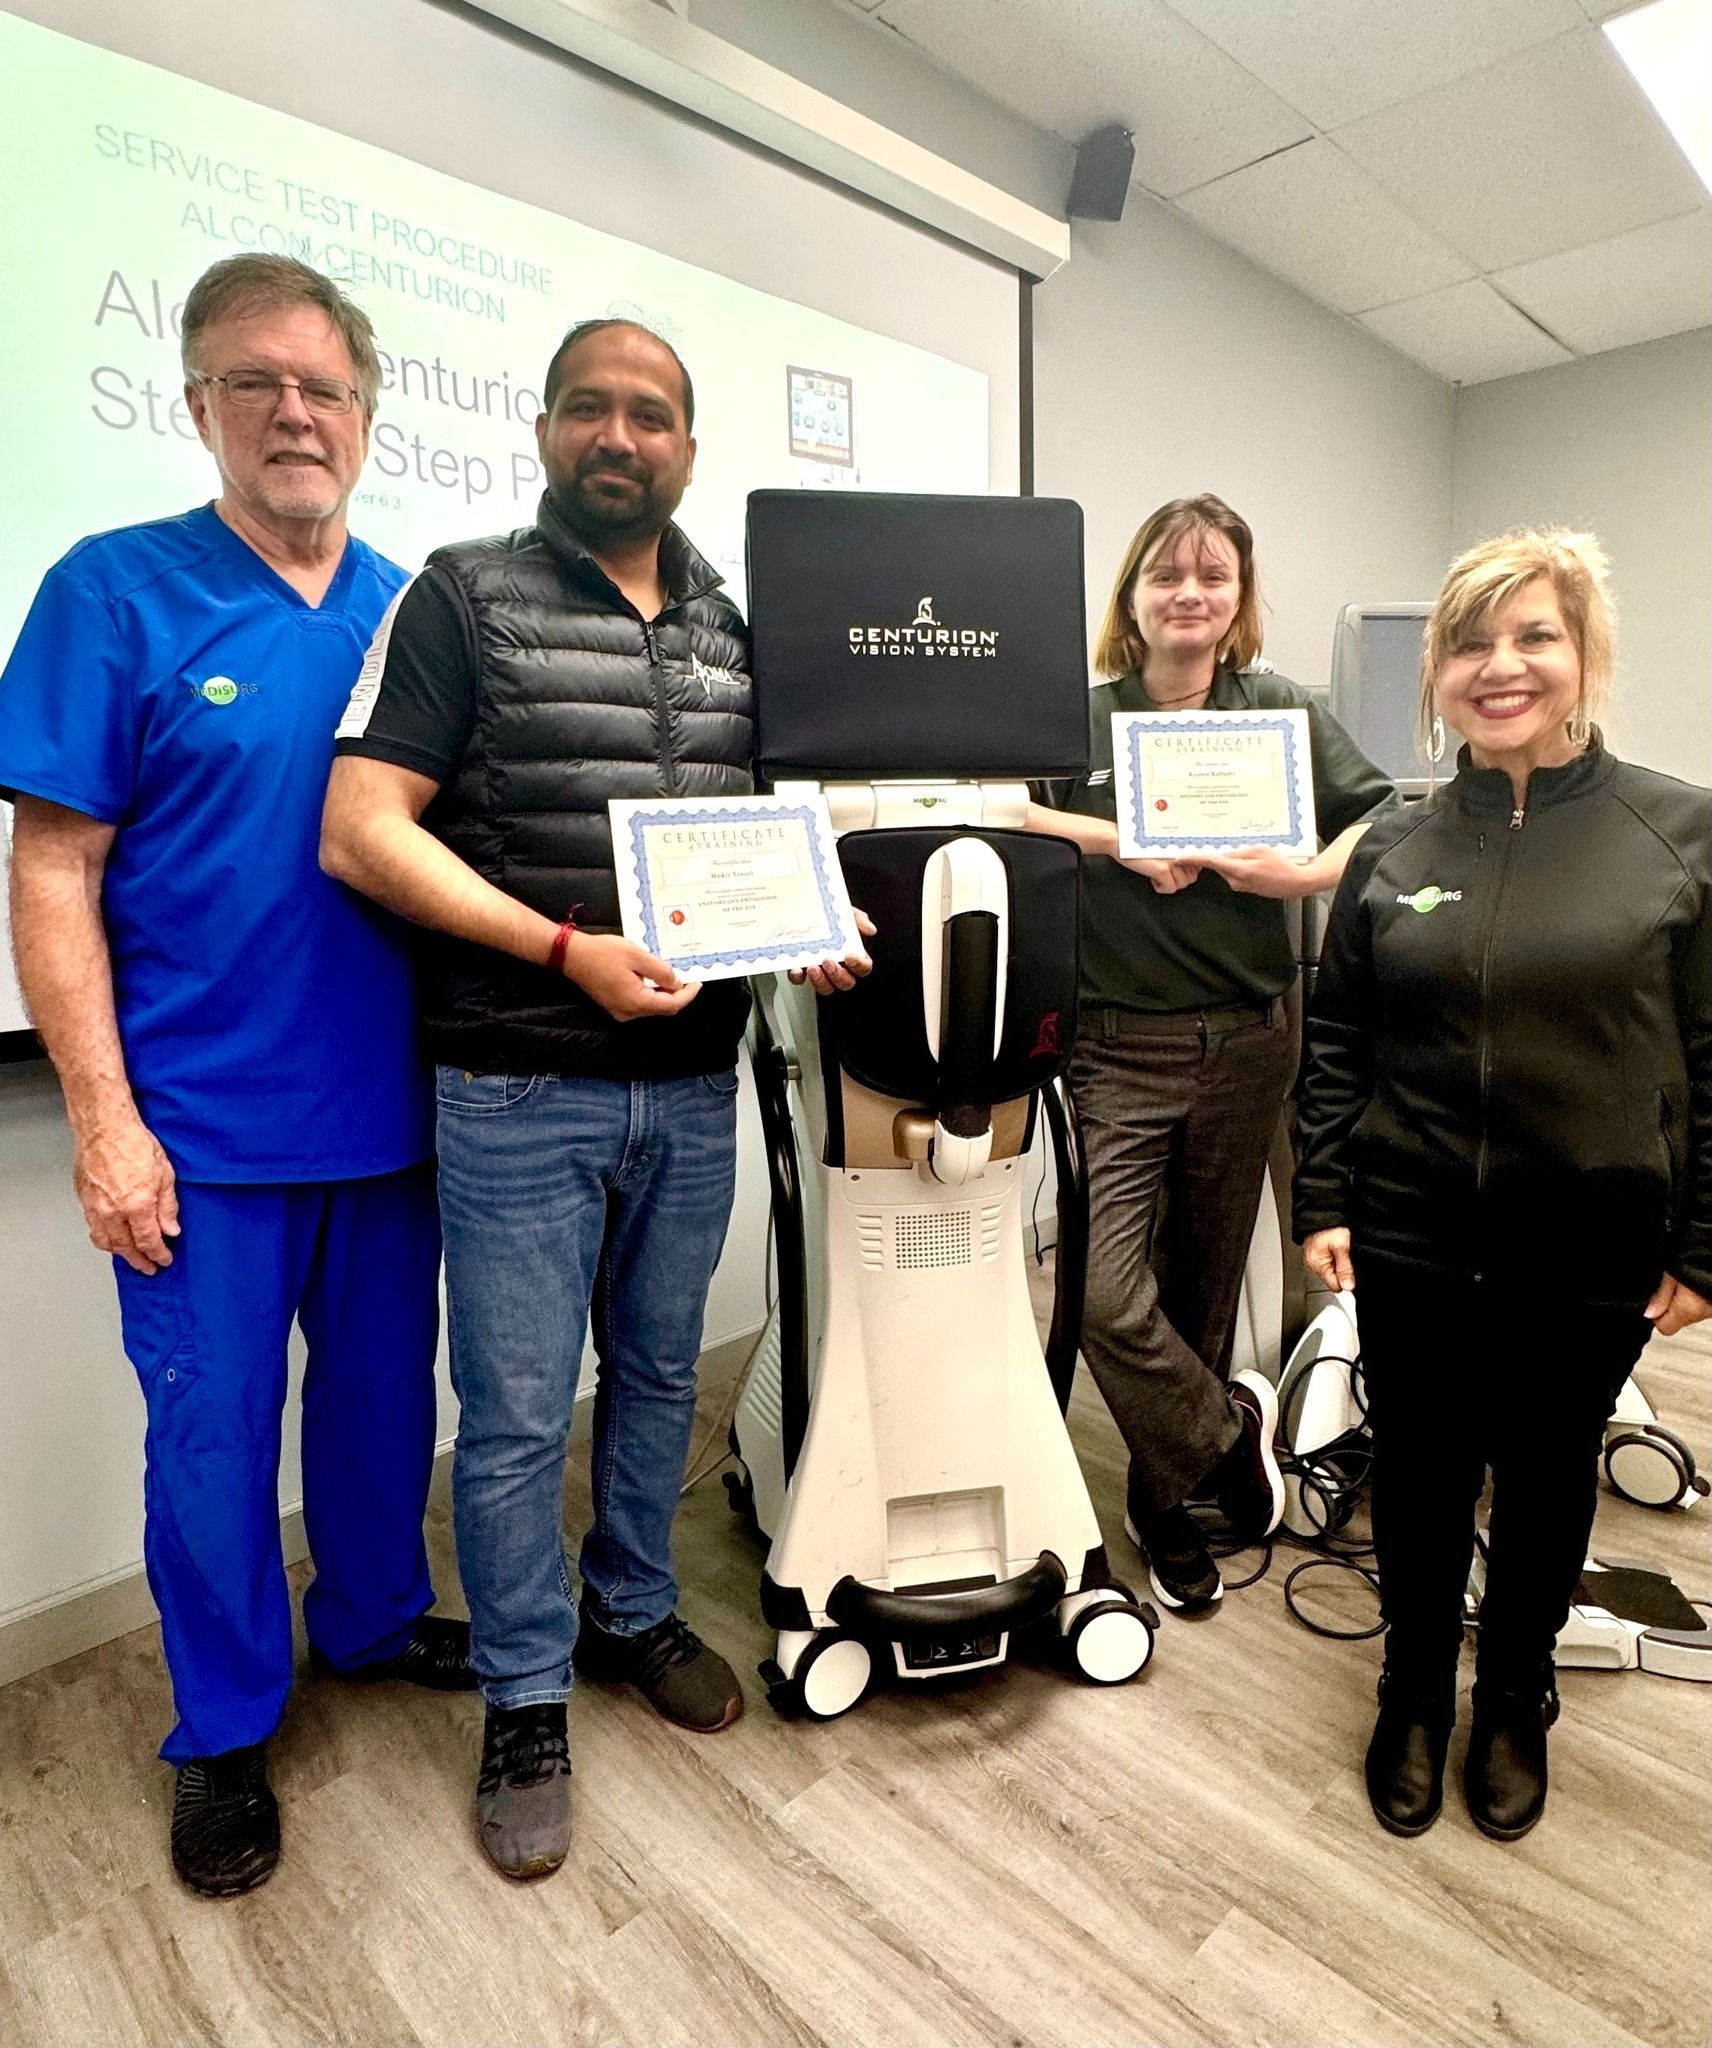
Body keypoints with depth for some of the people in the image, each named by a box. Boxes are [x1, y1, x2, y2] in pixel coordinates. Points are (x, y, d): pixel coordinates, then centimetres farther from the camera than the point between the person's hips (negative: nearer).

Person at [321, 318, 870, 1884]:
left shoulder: (734, 627, 11)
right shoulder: (465, 597, -2)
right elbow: (361, 830, -10)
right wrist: (568, 952, -19)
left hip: (693, 1084, 5)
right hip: (523, 1093, -4)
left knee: (660, 1373, 18)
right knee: (519, 1417, 6)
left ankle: (634, 1616, 41)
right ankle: (527, 1705, 28)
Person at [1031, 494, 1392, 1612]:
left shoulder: (1284, 711, 5)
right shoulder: (1081, 717, 1)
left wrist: (1305, 874, -16)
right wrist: (1121, 842, -18)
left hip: (1248, 1043, 2)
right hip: (1120, 1047, -1)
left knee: (1206, 1280, 14)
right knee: (1110, 1298, -11)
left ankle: (1170, 1503, 35)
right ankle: (1232, 1428, 20)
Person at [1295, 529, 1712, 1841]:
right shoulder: (1396, 850, 2)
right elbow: (1337, 1043, 4)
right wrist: (1323, 1202, 0)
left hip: (1593, 1253, -1)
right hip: (1414, 1242, 1)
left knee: (1548, 1483, 17)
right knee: (1422, 1477, 14)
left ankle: (1514, 1706, 44)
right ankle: (1415, 1699, 39)